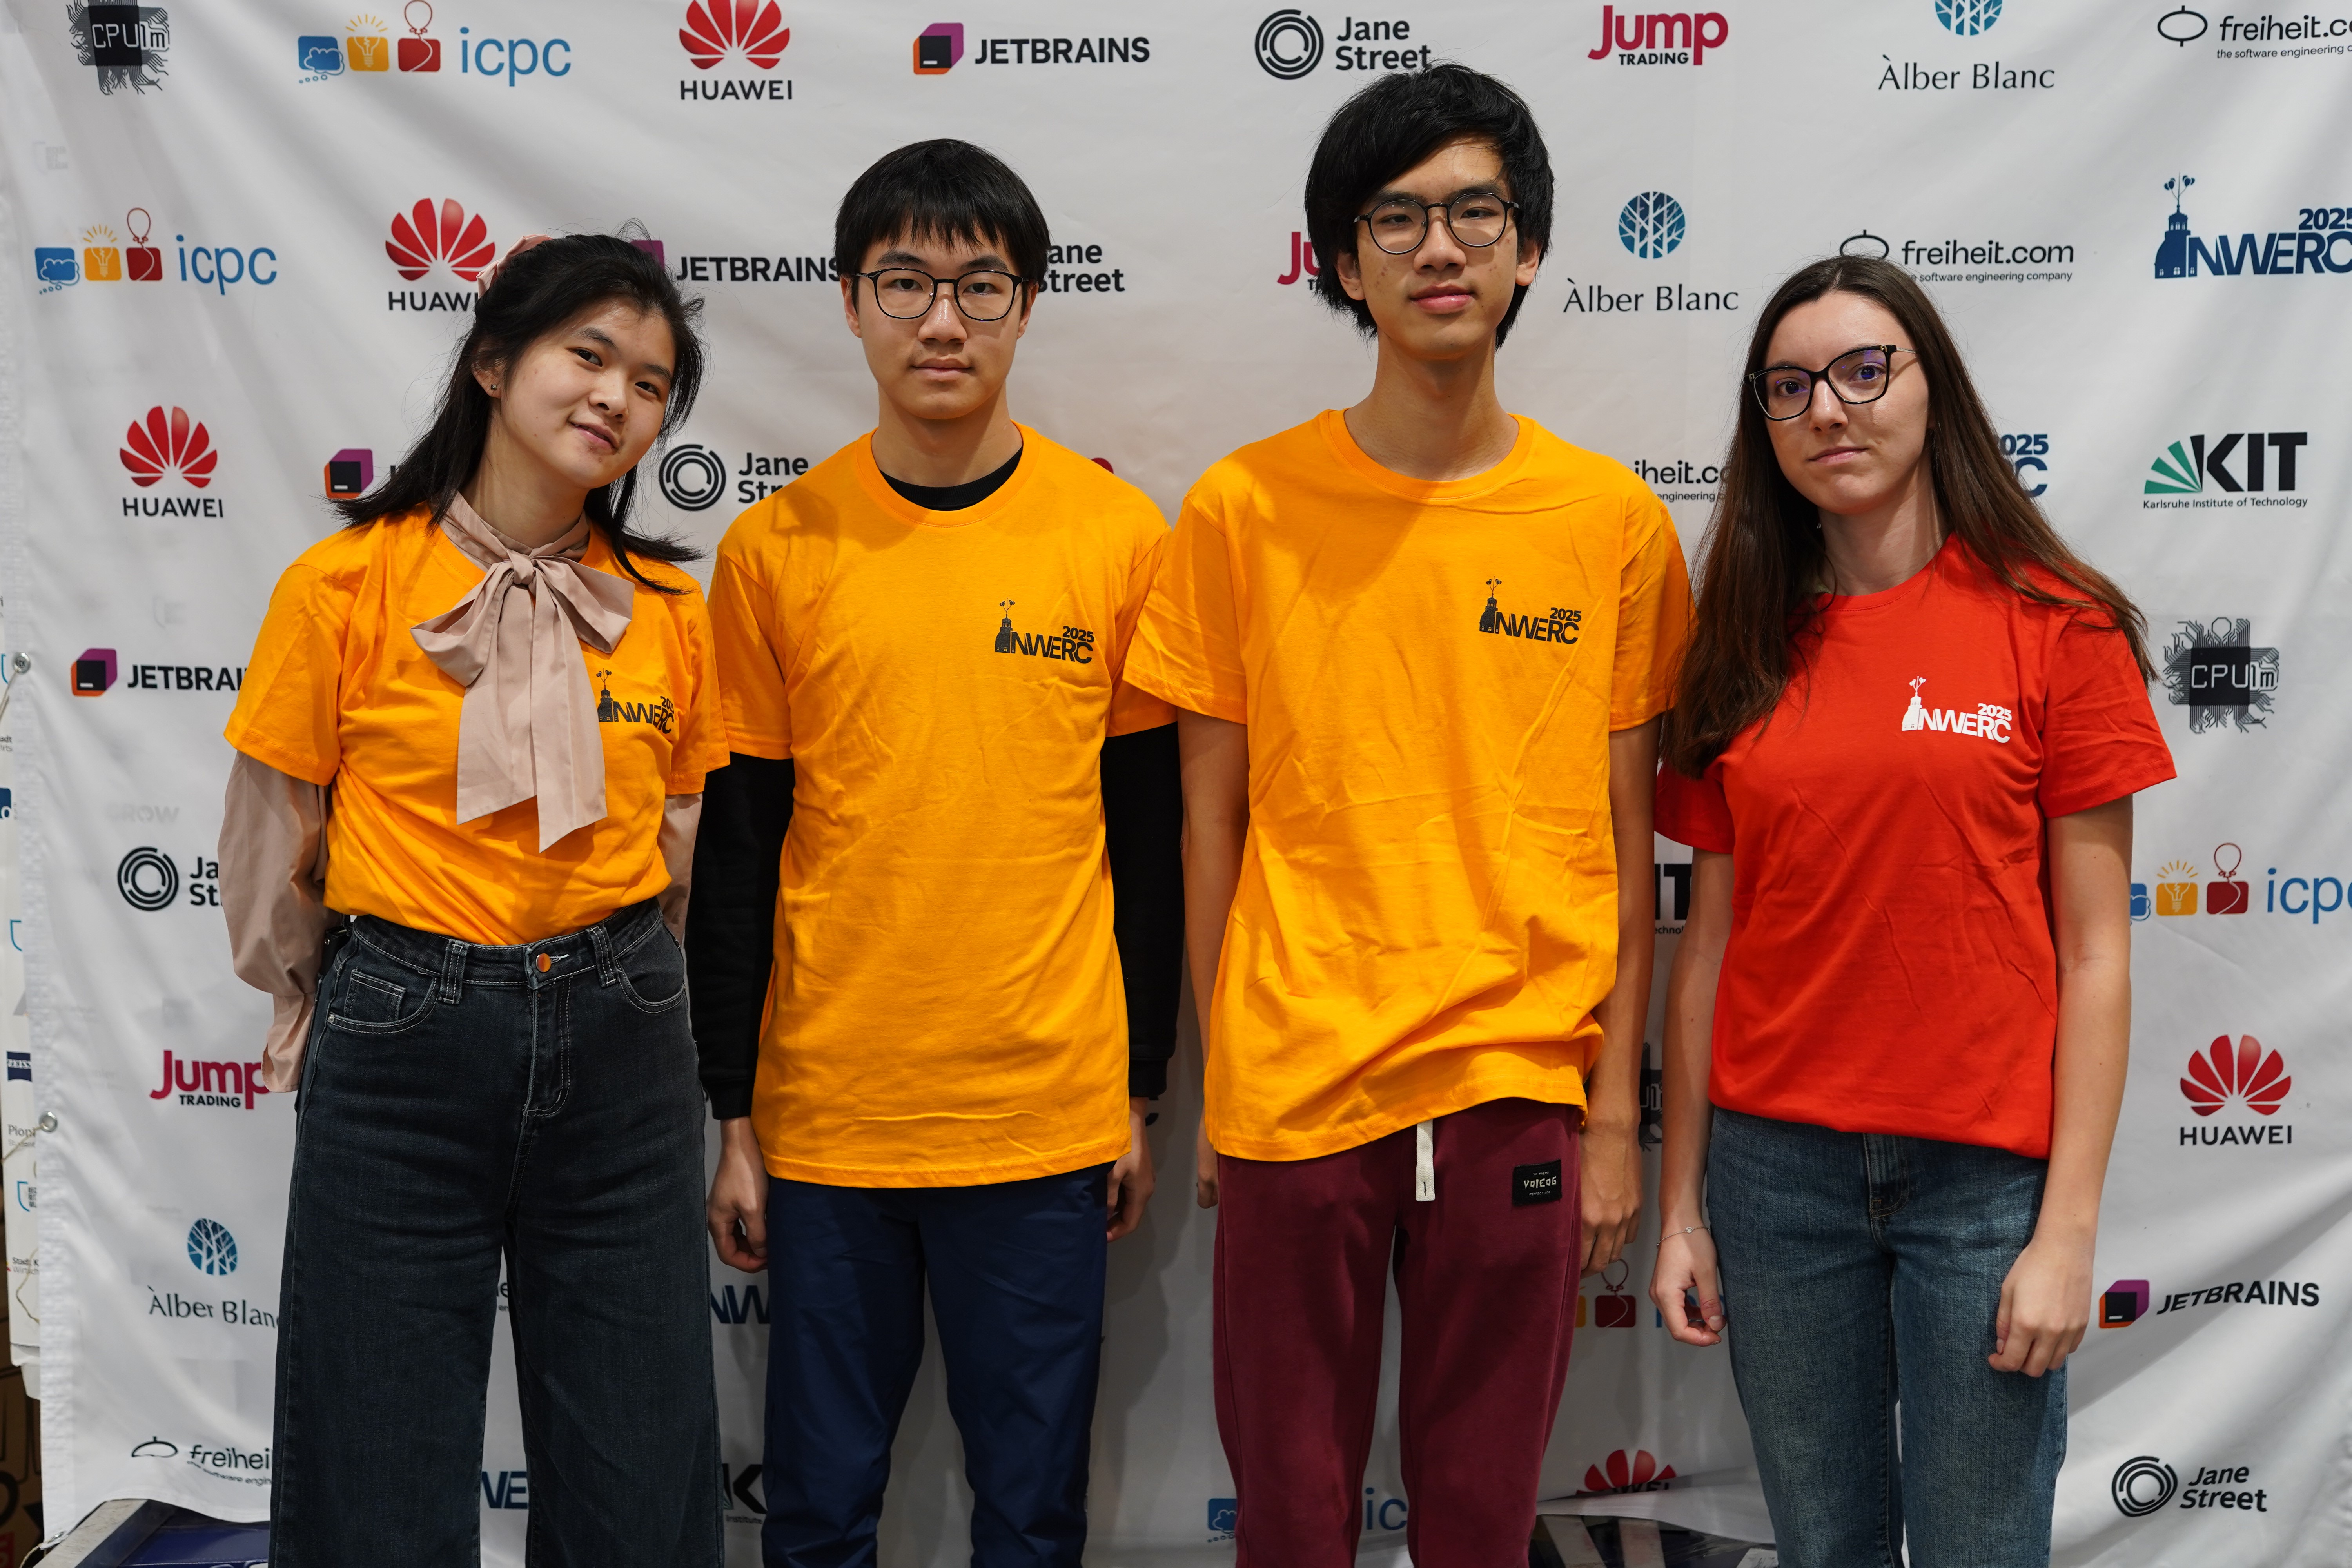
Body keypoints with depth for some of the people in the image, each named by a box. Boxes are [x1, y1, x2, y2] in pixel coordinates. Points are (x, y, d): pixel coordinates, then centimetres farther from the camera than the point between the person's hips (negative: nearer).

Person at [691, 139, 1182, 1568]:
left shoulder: (1120, 536, -1)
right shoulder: (776, 550, -1)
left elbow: (1147, 839, 4)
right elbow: (737, 854, 3)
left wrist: (1142, 1093, 6)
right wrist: (734, 1119, 3)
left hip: (1047, 1116, 0)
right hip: (827, 1115, 1)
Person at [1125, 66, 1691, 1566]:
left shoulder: (1616, 519, 1)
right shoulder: (1245, 509, -1)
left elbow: (1624, 839, 4)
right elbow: (1214, 825, 3)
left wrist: (1615, 1112, 2)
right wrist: (1219, 1082, 3)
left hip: (1517, 1093, 1)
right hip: (1292, 1091, 0)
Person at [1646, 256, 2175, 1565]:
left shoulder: (2053, 626, -4)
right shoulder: (1747, 652, 6)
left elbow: (2093, 953, -5)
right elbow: (1711, 941, 7)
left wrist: (2071, 1227, -9)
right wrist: (1681, 1206, 6)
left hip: (1986, 1169, -3)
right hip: (1777, 1162, 3)